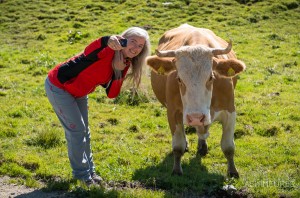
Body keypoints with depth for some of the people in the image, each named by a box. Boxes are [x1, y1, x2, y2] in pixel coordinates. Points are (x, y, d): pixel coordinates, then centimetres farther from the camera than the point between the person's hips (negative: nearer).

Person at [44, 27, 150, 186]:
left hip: (78, 93, 8)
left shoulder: (125, 64, -4)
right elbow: (88, 53, -52)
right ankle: (82, 174, 9)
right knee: (76, 130, -5)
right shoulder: (108, 49, -28)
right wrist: (106, 41, -70)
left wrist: (120, 71, -21)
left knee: (83, 131, 17)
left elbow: (111, 94, -7)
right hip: (58, 86, -8)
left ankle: (89, 171, 30)